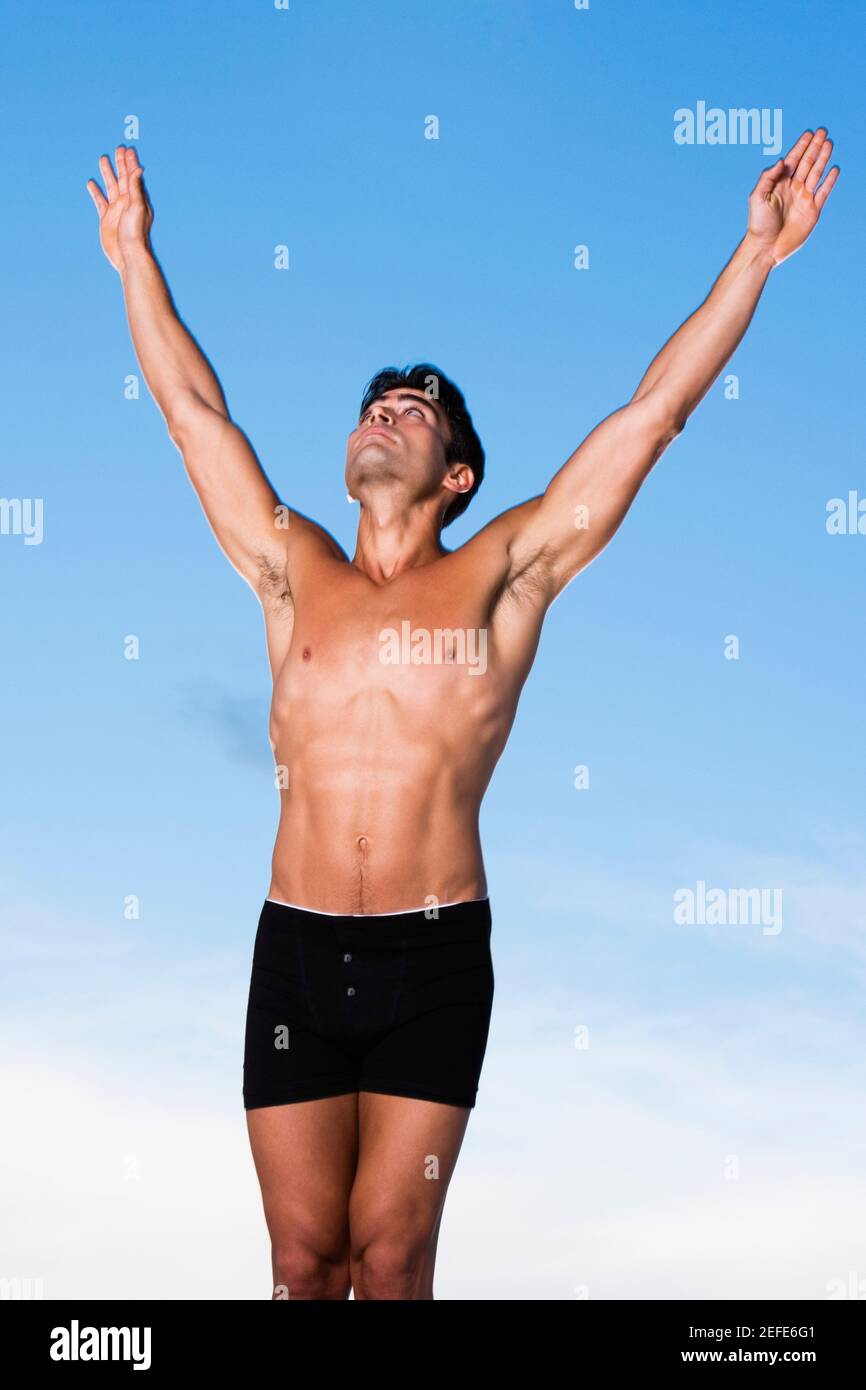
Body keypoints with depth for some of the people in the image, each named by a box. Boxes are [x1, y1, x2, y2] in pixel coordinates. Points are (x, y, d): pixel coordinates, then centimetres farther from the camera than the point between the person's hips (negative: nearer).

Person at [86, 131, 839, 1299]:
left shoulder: (501, 577, 4)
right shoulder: (294, 576, 10)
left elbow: (657, 411, 3)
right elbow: (193, 405, 19)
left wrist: (757, 255, 4)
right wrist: (136, 259, 26)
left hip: (434, 956, -2)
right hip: (296, 951, 2)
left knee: (392, 1258, 3)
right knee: (303, 1259, 6)